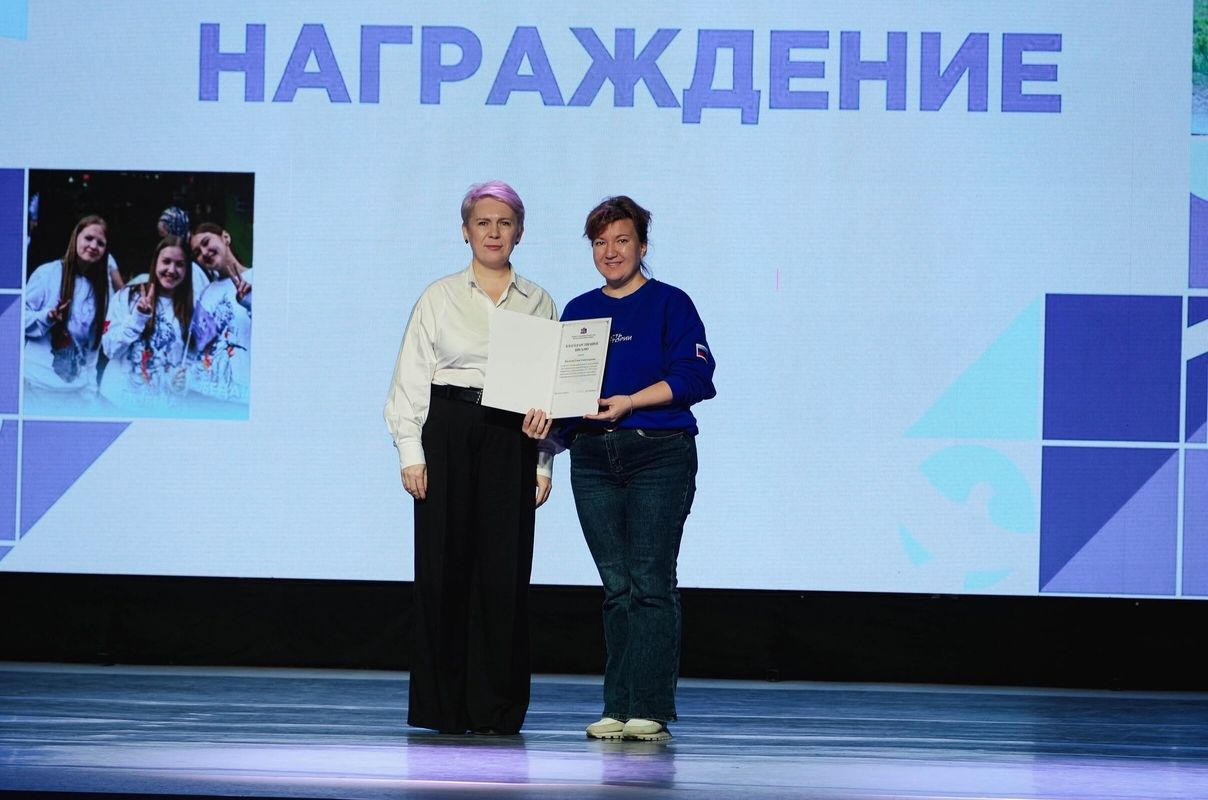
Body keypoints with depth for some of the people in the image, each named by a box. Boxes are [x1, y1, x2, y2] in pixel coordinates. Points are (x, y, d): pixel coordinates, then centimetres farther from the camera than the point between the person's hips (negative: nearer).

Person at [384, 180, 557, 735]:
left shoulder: (538, 304, 12)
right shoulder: (439, 298, 8)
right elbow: (411, 378, 5)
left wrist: (543, 463, 3)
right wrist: (411, 453, -4)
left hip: (511, 441, 1)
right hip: (448, 434, -1)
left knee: (504, 567, -4)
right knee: (445, 563, -3)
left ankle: (496, 707, 1)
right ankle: (443, 705, 4)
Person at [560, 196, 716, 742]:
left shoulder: (670, 304, 2)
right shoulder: (578, 311, 17)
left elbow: (694, 374, -8)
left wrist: (629, 402, -16)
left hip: (659, 455, -5)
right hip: (593, 458, 5)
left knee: (651, 583, -9)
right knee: (617, 586, 4)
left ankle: (649, 708, -10)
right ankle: (616, 708, 5)